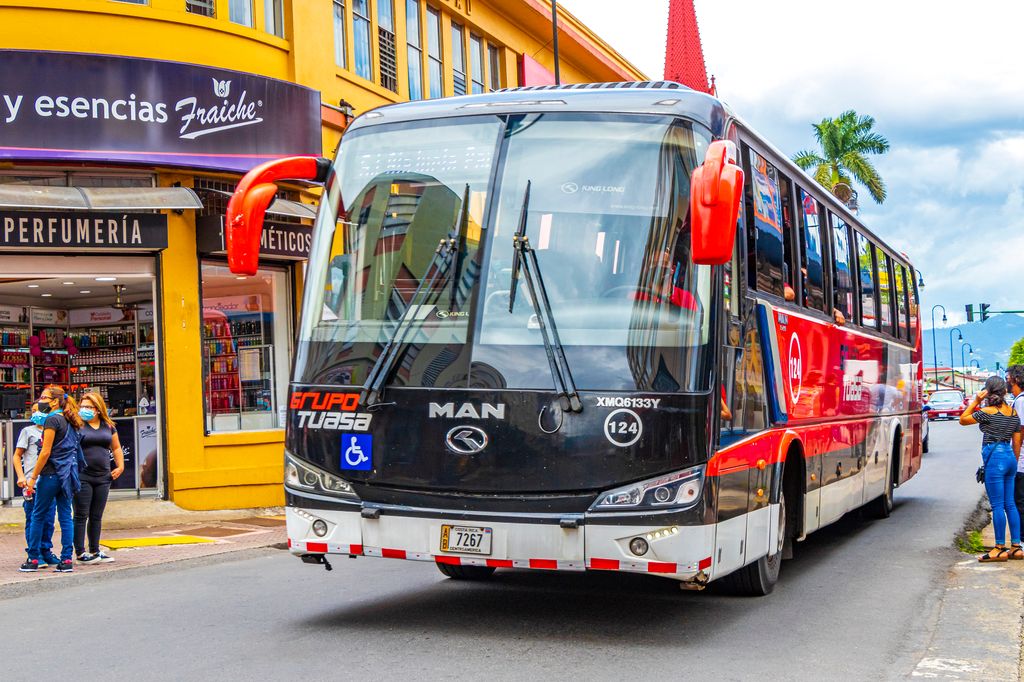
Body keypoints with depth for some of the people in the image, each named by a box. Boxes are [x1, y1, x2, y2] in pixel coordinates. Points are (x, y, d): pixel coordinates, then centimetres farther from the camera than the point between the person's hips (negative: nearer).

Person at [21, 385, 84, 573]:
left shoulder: (52, 420, -10)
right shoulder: (67, 422, 15)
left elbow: (46, 452, -14)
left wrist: (33, 477, -11)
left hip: (52, 473, -8)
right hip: (68, 473, 8)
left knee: (38, 516, 3)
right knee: (65, 516, 5)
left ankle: (33, 559, 7)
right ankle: (67, 560, 2)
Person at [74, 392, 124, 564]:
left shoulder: (108, 426, 12)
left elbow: (116, 448, 22)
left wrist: (120, 466, 10)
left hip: (103, 477, 5)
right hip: (82, 477, -5)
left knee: (96, 516, 11)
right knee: (81, 516, -2)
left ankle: (95, 551, 18)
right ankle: (80, 553, 2)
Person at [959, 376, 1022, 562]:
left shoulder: (988, 412, -10)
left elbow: (963, 420, 1)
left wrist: (976, 401, 0)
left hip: (994, 458, -7)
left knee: (997, 505, -3)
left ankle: (1000, 548, 0)